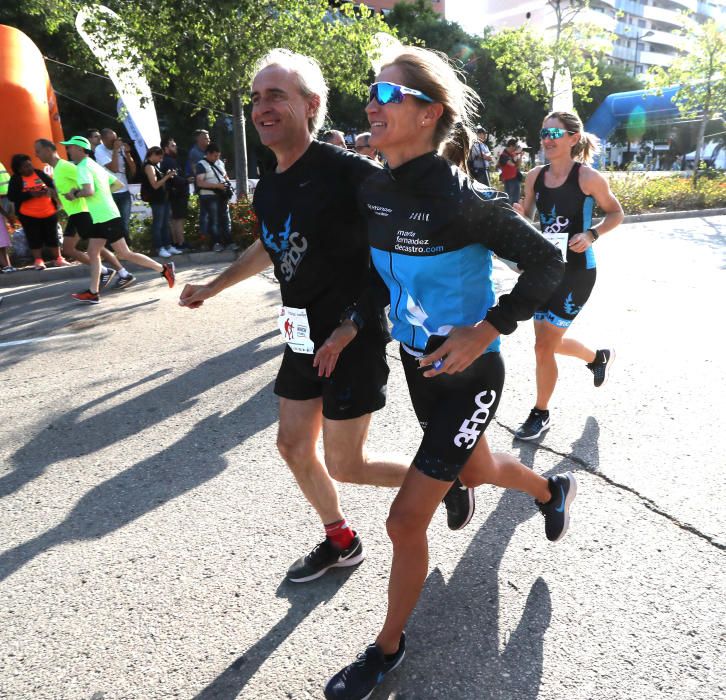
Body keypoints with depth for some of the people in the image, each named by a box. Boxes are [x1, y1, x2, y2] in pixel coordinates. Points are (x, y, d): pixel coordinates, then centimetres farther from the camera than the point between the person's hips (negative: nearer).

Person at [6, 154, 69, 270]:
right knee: (35, 239, 3)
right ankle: (38, 261, 13)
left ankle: (58, 259, 18)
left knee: (52, 237, 8)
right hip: (28, 216, -2)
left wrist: (48, 190, -22)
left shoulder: (40, 173, 2)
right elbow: (12, 197, -11)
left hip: (48, 213, 2)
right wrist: (30, 194, -21)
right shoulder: (15, 179, -4)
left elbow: (52, 186, 3)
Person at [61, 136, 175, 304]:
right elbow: (118, 184, 18)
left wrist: (75, 194, -13)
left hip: (106, 218, -10)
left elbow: (89, 190, -30)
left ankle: (164, 269, 1)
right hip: (100, 218, 10)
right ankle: (93, 292, 8)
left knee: (124, 254, -5)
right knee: (93, 252, 8)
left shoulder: (83, 167, -14)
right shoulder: (95, 165, 16)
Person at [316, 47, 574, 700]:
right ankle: (554, 489, 62)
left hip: (467, 372, -7)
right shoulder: (373, 191, -4)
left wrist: (486, 330, -23)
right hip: (417, 361, 8)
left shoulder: (463, 198, -26)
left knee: (407, 518, -3)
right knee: (475, 469, 29)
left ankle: (389, 646, 24)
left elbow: (547, 262, -17)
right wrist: (354, 325, 1)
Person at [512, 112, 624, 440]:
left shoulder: (587, 176, -13)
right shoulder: (535, 176, 1)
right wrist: (517, 215, -11)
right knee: (549, 342, 16)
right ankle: (599, 357, 47)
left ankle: (541, 414, 17)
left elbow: (616, 213, -1)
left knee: (544, 346, -5)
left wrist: (591, 234, -20)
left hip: (576, 271, -6)